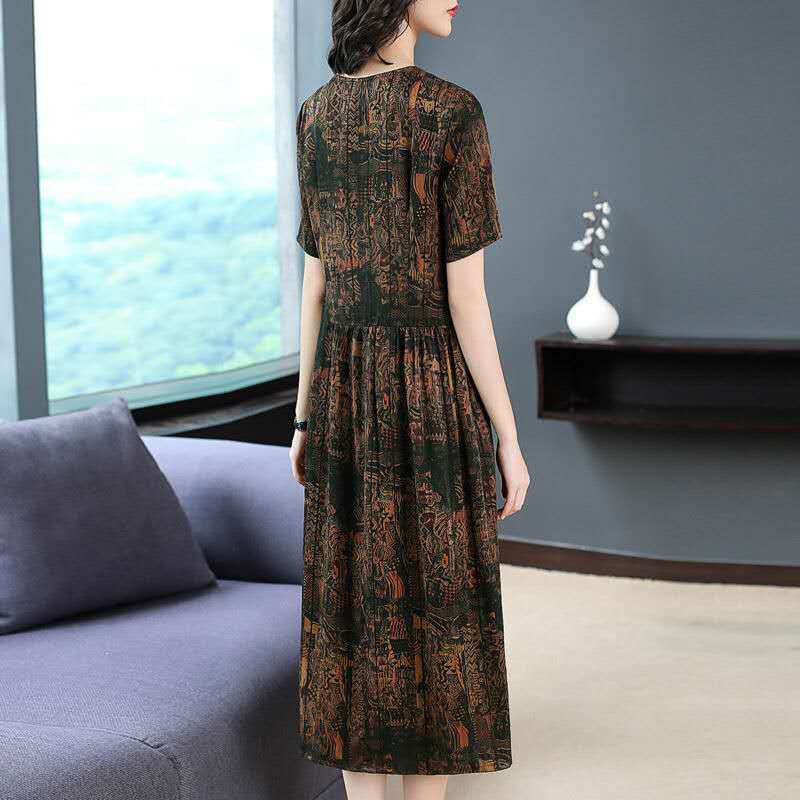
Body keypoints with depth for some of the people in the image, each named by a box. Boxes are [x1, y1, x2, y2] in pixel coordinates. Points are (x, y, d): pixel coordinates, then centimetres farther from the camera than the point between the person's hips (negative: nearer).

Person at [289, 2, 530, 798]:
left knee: (356, 600, 12)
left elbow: (314, 282, 6)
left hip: (345, 388, 5)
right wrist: (509, 438, -8)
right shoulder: (453, 112, -16)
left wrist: (305, 414, 13)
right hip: (433, 390, -5)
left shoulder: (314, 115, 4)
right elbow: (466, 296, -16)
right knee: (433, 604, 6)